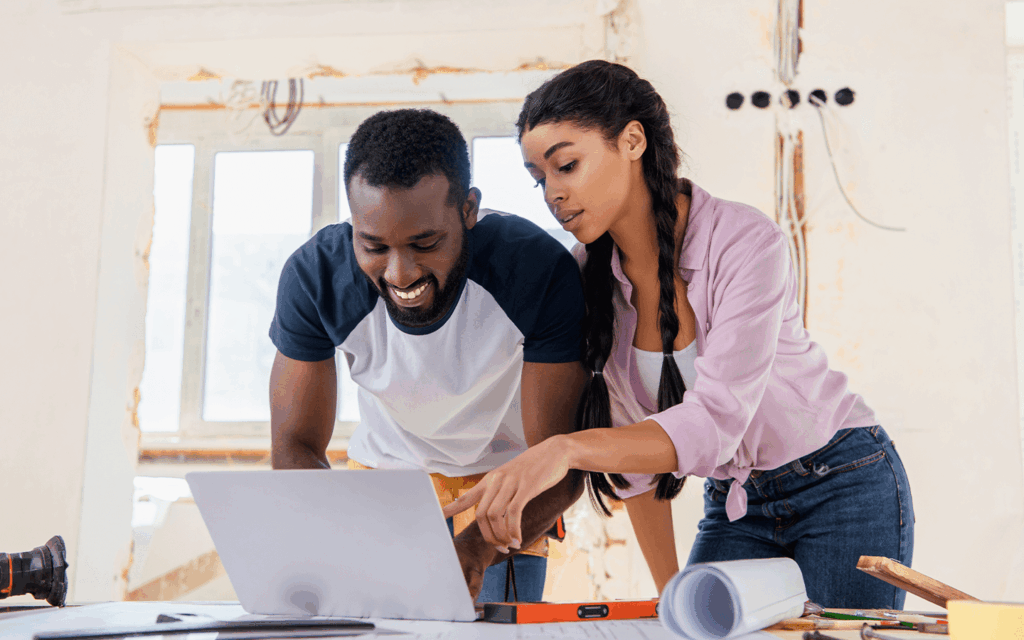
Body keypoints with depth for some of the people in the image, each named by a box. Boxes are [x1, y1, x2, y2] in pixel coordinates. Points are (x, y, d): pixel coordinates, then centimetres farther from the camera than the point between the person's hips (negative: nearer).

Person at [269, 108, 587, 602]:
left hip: (505, 477, -1)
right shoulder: (314, 275, -25)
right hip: (384, 468, 2)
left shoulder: (541, 272, -30)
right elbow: (295, 449, -19)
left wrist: (478, 547, -48)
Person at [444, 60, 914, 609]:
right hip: (732, 502, 4)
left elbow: (717, 419, -34)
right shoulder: (585, 277, -8)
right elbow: (633, 451, -2)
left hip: (842, 485, -4)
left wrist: (567, 449, -48)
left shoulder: (746, 241, -24)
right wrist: (670, 595, -5)